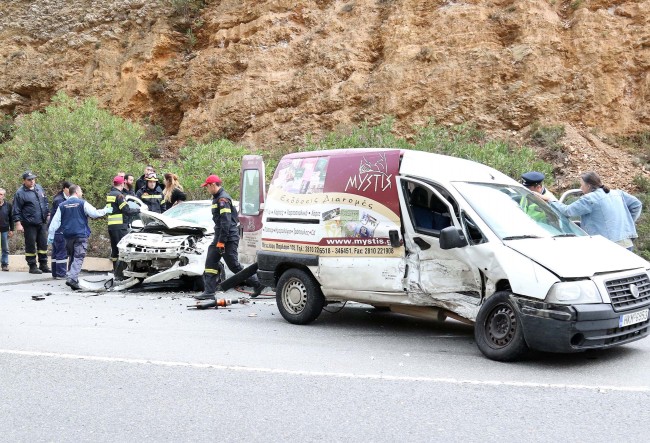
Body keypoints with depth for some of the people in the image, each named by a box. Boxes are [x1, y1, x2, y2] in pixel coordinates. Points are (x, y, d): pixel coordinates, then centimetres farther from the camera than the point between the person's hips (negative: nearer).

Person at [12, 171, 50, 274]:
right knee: (30, 245, 1)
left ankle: (43, 265, 16)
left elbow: (45, 202, 21)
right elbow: (16, 210, -8)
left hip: (42, 223, 6)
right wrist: (18, 223, -12)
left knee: (43, 244, 8)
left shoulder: (39, 188, 11)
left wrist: (48, 214, 18)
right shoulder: (20, 193, -8)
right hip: (29, 224, -6)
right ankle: (32, 266, 9)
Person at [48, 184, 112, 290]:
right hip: (81, 235, -5)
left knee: (72, 257, 18)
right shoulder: (82, 203, -4)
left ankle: (71, 277, 22)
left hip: (68, 235, 5)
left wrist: (51, 235, 9)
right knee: (78, 258, -8)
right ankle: (72, 278, -22)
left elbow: (55, 221, 6)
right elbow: (95, 213, -9)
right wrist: (106, 210, 7)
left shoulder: (62, 205, 8)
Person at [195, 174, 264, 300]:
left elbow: (226, 222, -22)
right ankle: (209, 292, 6)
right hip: (220, 236, 10)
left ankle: (257, 284, 7)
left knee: (234, 265, -4)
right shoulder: (217, 198, 17)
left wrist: (221, 241, -23)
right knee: (210, 262, 5)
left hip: (229, 238, -10)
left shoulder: (223, 199, -16)